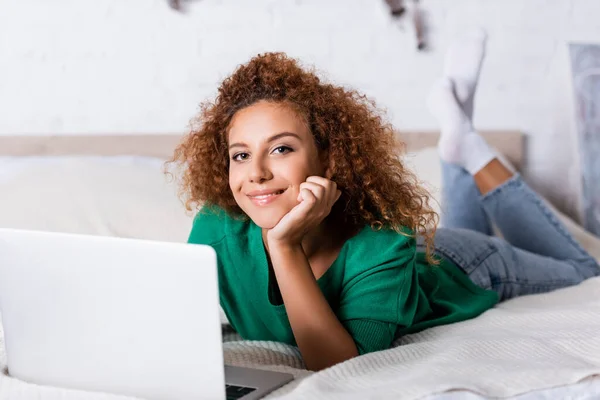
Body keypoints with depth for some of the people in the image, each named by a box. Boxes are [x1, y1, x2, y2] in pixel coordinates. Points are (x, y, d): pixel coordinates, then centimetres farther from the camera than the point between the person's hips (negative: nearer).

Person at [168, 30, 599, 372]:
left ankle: (469, 147, 26)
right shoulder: (218, 228, -34)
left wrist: (286, 247, -58)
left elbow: (343, 368, -52)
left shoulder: (383, 245, -45)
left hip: (454, 267, -3)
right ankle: (455, 132, 39)